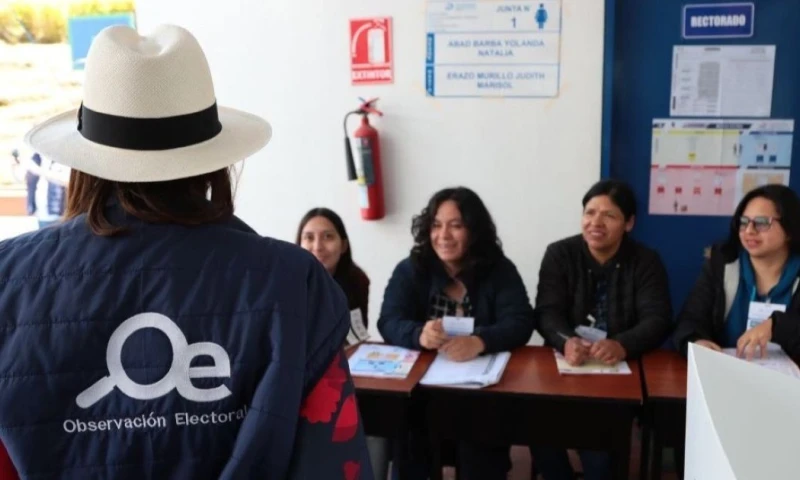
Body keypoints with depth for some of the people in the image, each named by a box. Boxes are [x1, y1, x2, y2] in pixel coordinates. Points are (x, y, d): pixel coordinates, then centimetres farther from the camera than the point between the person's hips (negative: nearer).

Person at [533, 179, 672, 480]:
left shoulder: (646, 262, 1)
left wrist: (622, 345, -32)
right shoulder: (559, 254, 2)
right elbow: (547, 313, -8)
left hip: (620, 368, -1)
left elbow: (657, 320, -10)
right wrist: (567, 342, -32)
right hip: (564, 364, 1)